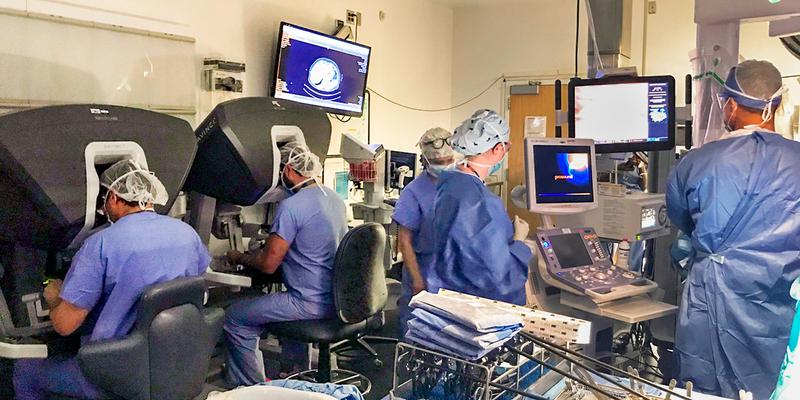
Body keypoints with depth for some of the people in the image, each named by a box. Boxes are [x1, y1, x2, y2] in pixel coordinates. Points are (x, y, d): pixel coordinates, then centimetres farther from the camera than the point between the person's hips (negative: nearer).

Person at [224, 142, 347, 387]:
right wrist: (274, 243, 28)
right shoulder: (334, 198, 7)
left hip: (313, 302, -9)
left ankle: (251, 387, 12)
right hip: (338, 298, 9)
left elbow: (268, 265, -16)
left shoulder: (291, 207, -20)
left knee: (234, 319, 1)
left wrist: (238, 258, 4)